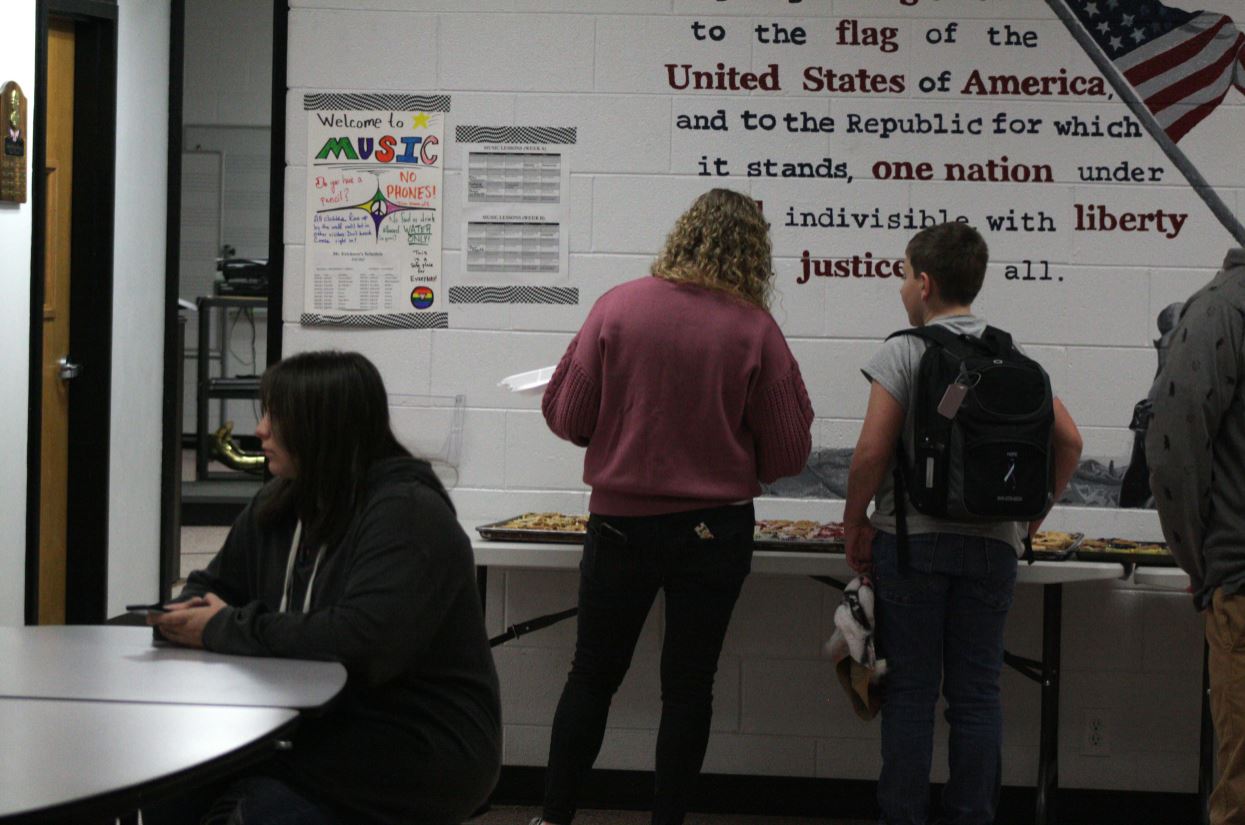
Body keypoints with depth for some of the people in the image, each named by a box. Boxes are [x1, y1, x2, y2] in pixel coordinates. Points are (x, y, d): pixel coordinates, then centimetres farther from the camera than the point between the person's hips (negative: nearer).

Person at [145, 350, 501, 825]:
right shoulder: (279, 505, 7)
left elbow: (363, 639, -28)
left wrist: (226, 629, -21)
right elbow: (214, 586, 18)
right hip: (324, 726, 7)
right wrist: (186, 615, -7)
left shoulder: (406, 513, -16)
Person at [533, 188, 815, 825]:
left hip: (622, 524, 1)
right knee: (688, 685, 10)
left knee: (593, 675, 13)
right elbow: (789, 453, -5)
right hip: (717, 530, -1)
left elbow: (566, 417, -5)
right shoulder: (756, 331, -9)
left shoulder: (618, 306, -8)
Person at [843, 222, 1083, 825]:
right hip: (993, 545, 4)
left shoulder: (902, 353, -6)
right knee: (977, 696, 8)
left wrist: (854, 525, -1)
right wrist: (1031, 517, 14)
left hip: (911, 540, -3)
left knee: (909, 694, 3)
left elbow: (872, 453, -13)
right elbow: (1068, 441, 5)